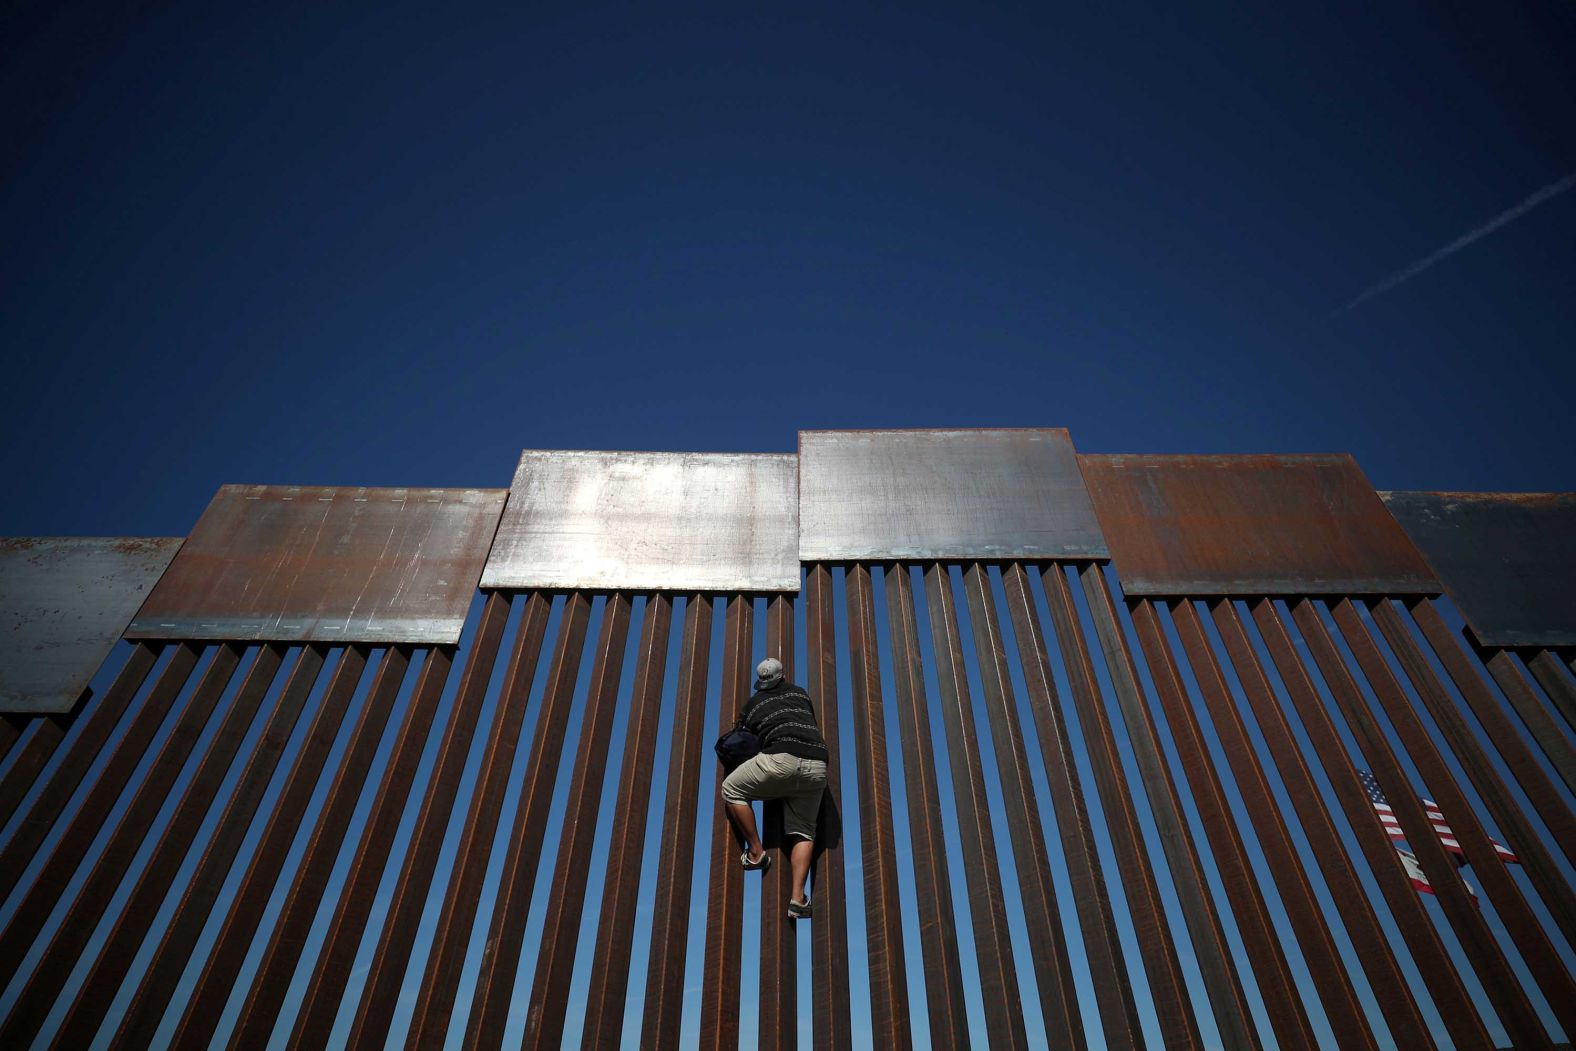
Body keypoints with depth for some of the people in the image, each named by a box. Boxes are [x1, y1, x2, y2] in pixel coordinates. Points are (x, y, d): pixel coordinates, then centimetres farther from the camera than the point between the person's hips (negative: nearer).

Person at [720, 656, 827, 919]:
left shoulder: (753, 703, 20)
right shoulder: (801, 694, 27)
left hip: (782, 759, -4)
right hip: (817, 765, 4)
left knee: (731, 789, 16)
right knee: (804, 832, 14)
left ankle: (756, 853, 15)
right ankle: (797, 897, 0)